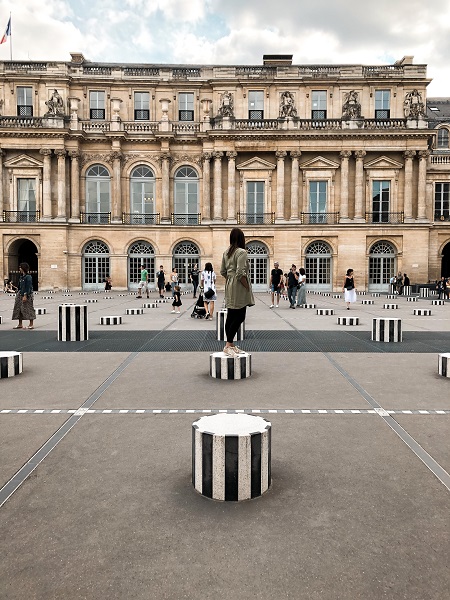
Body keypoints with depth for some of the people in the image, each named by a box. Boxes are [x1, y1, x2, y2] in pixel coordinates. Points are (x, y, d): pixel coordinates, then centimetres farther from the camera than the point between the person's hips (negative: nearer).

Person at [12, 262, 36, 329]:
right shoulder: (21, 277, 13)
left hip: (27, 295, -9)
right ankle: (20, 324, 18)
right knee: (18, 309, 10)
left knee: (28, 309, -3)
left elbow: (28, 287, -18)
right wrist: (18, 294, 16)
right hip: (20, 295, 9)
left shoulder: (28, 277, -13)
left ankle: (31, 324, 5)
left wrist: (25, 295, -22)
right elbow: (19, 286, 18)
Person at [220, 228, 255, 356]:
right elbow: (240, 273, -21)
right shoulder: (241, 252, -14)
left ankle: (231, 345, 19)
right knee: (239, 317, -5)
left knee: (231, 317, 12)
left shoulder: (226, 252, 10)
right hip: (239, 289, -9)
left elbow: (223, 272, 13)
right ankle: (228, 346, -7)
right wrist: (248, 287, -12)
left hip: (229, 288, 9)